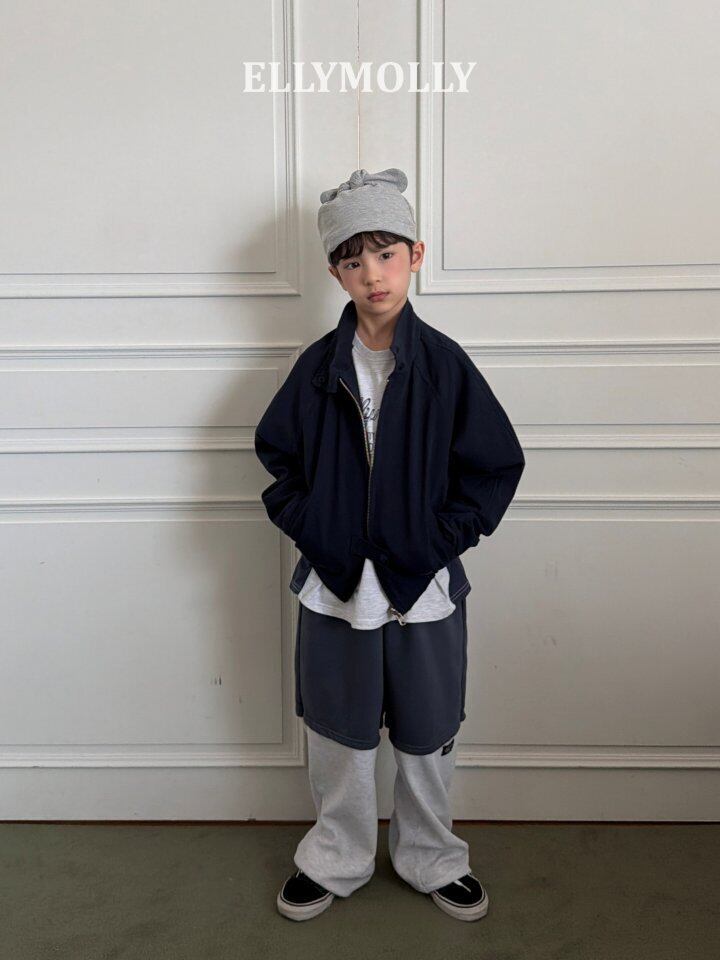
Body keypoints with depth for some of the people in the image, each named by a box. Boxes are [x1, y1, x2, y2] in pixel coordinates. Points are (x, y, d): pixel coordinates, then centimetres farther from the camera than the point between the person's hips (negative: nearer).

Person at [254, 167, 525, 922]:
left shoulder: (444, 363, -8)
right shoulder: (318, 366, -3)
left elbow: (496, 465, -5)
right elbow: (277, 452, 7)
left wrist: (441, 539, -13)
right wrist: (307, 526, -7)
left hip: (425, 587, -1)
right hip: (334, 584, 1)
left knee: (428, 738, 15)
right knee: (337, 735, 16)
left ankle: (430, 859, 40)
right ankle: (336, 859, 39)